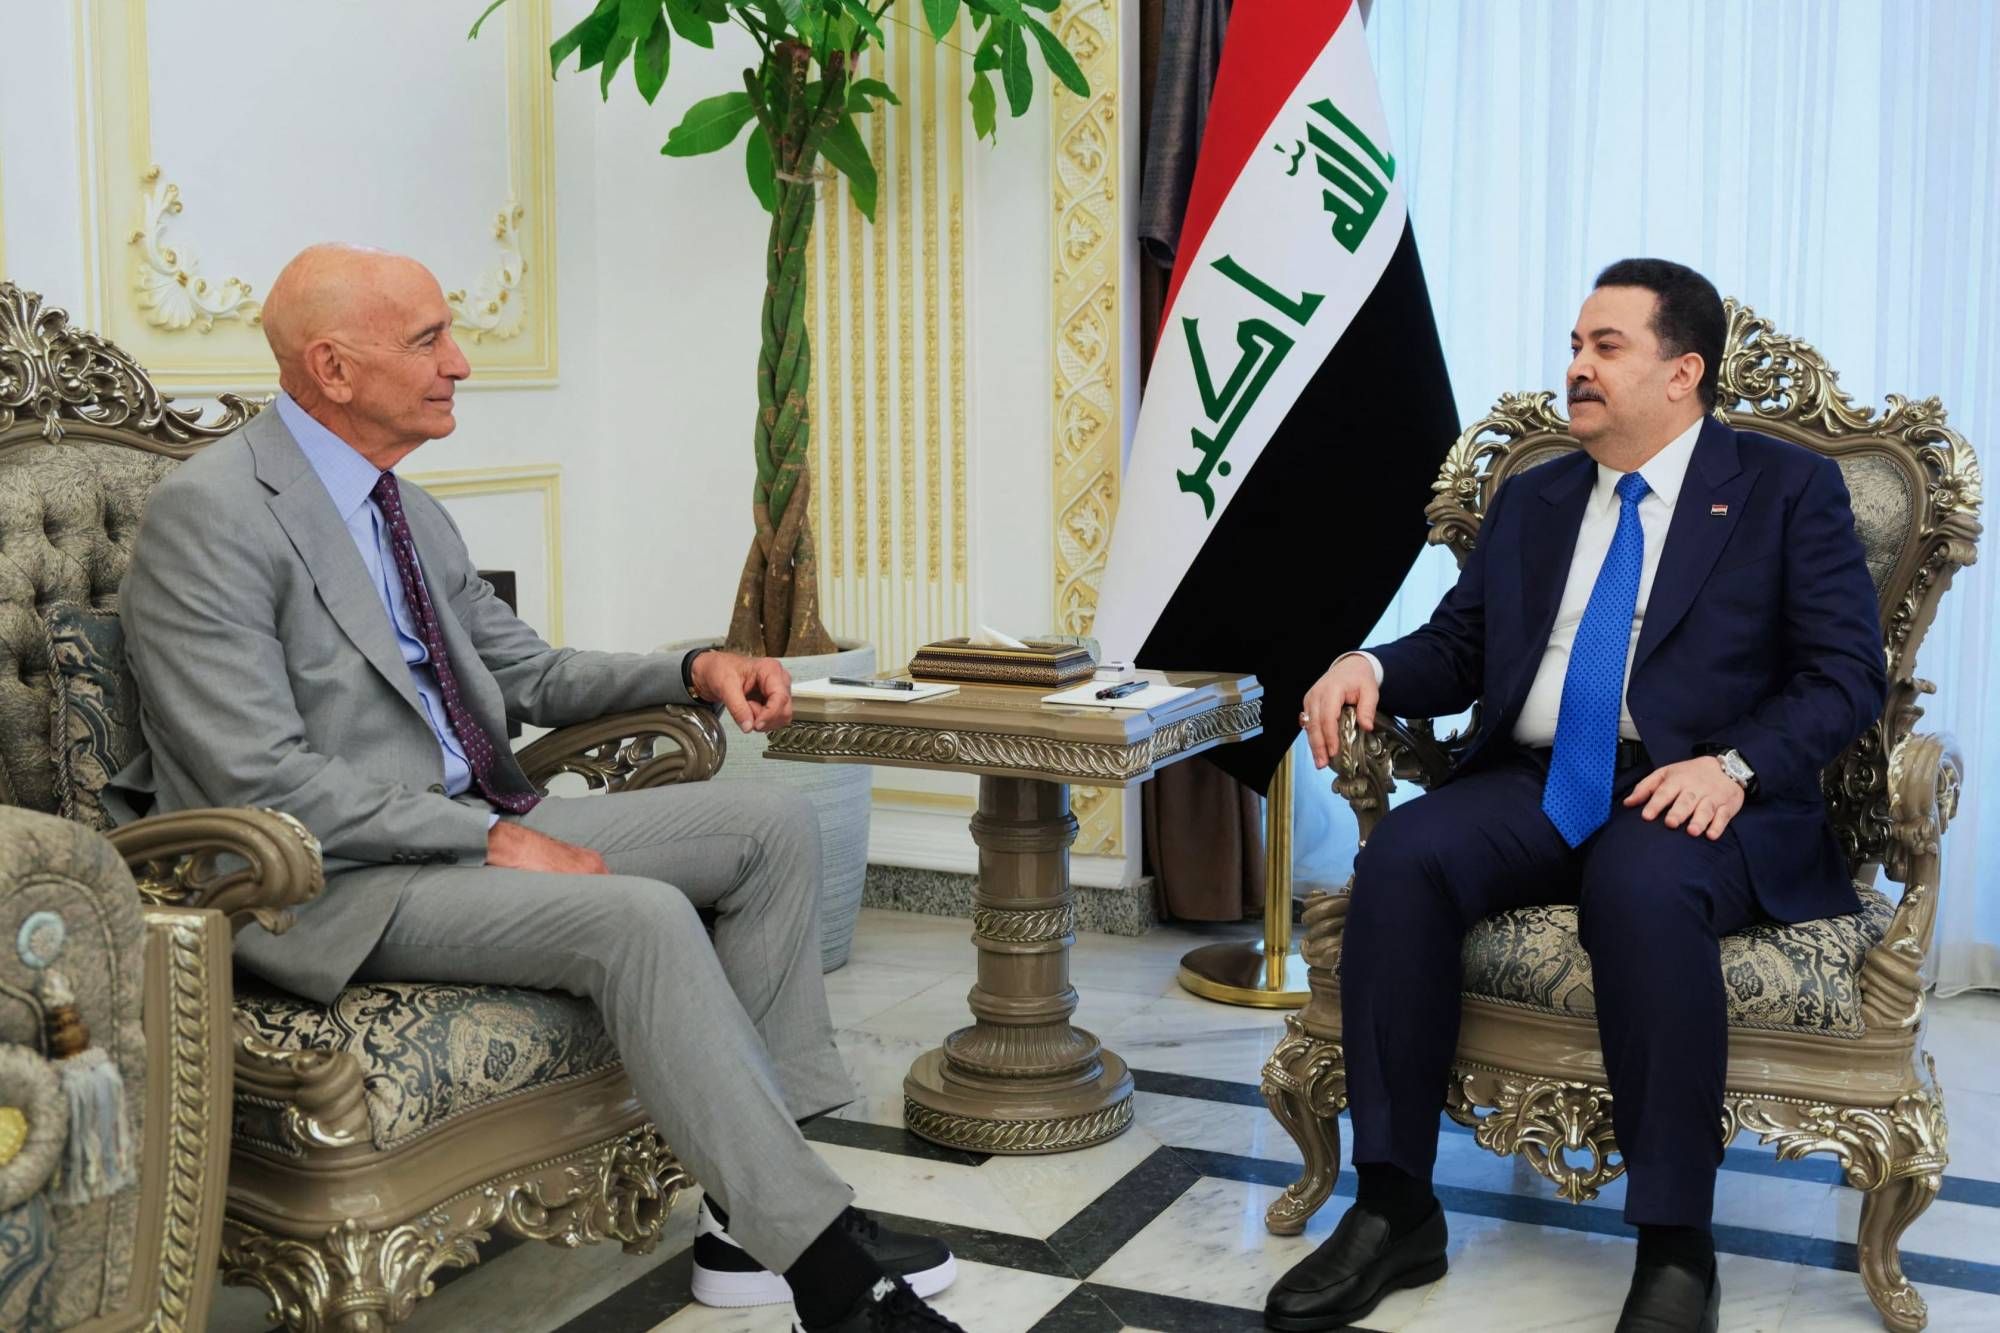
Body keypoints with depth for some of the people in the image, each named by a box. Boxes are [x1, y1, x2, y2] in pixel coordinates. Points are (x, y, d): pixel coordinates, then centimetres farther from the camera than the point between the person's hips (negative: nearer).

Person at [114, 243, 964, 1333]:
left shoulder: (411, 513, 14)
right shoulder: (209, 515, -13)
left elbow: (529, 674, 23)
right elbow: (264, 783, -20)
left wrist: (695, 670, 6)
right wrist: (491, 838, -20)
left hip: (474, 826, 9)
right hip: (332, 885, -9)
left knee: (772, 823, -2)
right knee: (641, 918, -30)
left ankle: (748, 1220, -4)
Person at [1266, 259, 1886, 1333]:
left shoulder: (1789, 489, 7)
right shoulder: (1530, 500, 21)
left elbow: (1846, 672, -2)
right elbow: (1456, 651, 18)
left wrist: (1735, 766, -20)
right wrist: (1371, 667, -5)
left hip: (1696, 796, -4)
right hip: (1533, 785, 4)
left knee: (1645, 889, -38)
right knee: (1400, 859, -27)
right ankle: (1393, 1210, -19)